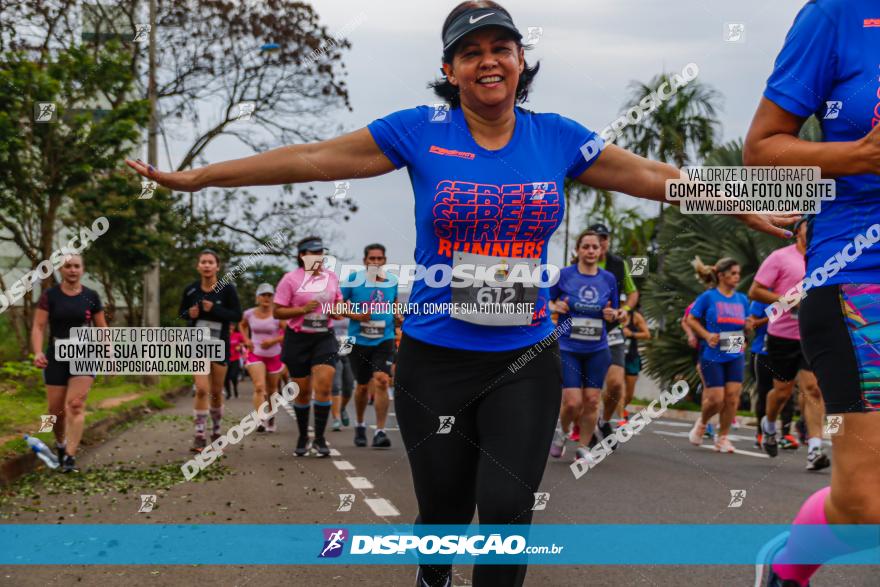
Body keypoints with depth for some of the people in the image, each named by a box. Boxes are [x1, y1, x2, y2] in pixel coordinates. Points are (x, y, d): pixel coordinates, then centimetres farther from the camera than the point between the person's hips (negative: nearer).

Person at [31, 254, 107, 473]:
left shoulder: (91, 297, 3)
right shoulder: (49, 296, -1)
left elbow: (101, 328, 8)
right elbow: (38, 327, -6)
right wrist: (38, 352, -21)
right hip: (57, 356, 0)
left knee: (76, 404, -15)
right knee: (56, 410, 4)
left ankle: (70, 457, -17)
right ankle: (60, 443, 34)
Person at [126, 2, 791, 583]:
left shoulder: (559, 139, 2)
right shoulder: (419, 132, -4)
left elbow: (654, 177, 9)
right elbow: (312, 159, -4)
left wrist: (748, 210, 12)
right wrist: (193, 177, -5)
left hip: (526, 360, 1)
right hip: (436, 361, -1)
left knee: (507, 507, -11)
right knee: (444, 513, 10)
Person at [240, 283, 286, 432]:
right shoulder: (249, 313, -1)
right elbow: (242, 325, 21)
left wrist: (273, 341, -20)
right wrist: (246, 339, 5)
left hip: (274, 356, 0)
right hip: (255, 355, 0)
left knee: (271, 390, 13)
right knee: (259, 387, -19)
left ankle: (271, 416, 37)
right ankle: (261, 420, -27)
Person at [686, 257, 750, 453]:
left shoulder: (742, 299, 9)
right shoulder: (708, 297, -3)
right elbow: (691, 320, 1)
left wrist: (749, 326, -3)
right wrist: (707, 335, -11)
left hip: (735, 356, 4)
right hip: (712, 356, -4)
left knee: (732, 396, -5)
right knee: (716, 399, -7)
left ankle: (722, 437, 9)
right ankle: (701, 422, 24)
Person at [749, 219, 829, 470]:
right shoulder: (780, 257, -4)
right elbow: (754, 291, -8)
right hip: (783, 335, -3)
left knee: (813, 389, -11)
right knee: (783, 391, 8)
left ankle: (815, 449, -14)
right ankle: (769, 425, 39)